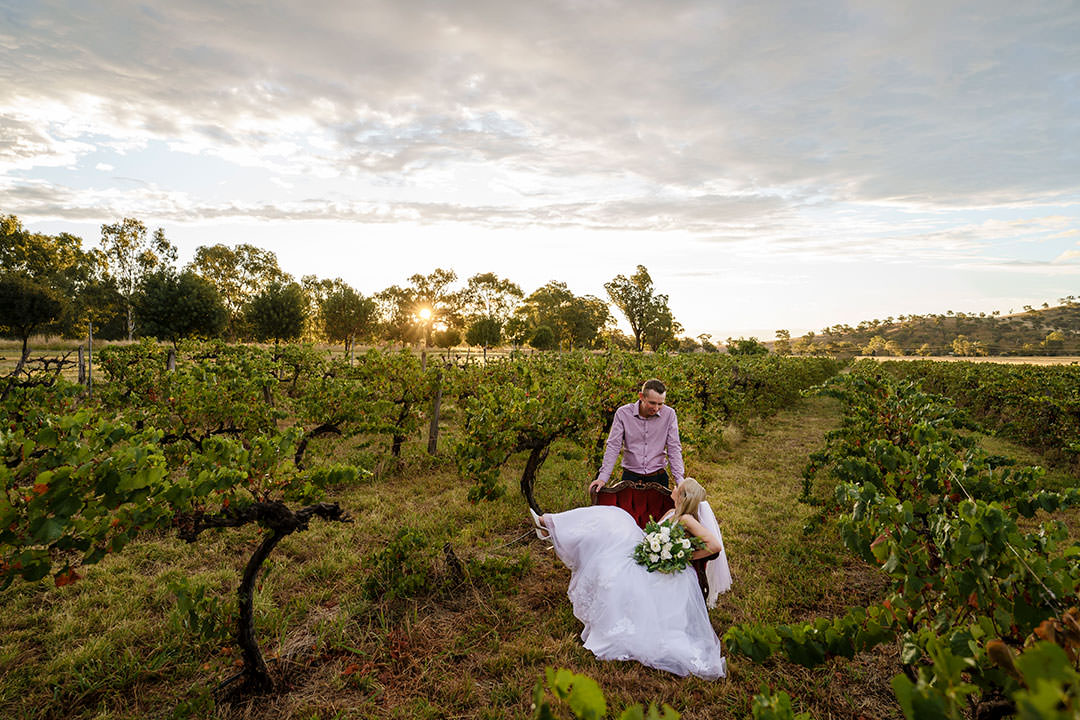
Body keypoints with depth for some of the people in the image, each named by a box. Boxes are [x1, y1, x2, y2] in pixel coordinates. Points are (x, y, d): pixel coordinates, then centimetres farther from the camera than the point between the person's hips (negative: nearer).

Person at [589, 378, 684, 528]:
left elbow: (674, 449, -3)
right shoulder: (623, 413, -7)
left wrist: (680, 480, -11)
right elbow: (613, 447, -6)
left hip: (658, 479, 1)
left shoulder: (669, 414, -5)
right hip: (630, 479, 0)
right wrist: (602, 478, -13)